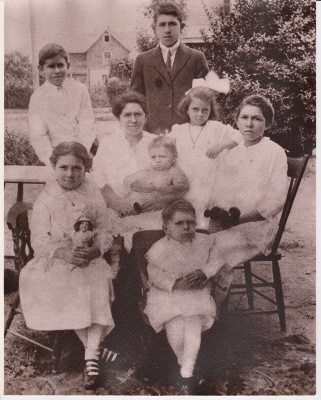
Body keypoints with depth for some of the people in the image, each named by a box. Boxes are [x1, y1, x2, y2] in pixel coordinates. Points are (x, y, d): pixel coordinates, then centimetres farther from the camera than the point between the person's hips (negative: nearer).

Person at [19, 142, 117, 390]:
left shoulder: (94, 195, 6)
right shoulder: (46, 199, 3)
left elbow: (105, 233, 5)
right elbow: (39, 239, -4)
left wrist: (95, 250, -18)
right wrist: (64, 253, -23)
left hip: (90, 259, 0)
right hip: (53, 260, 0)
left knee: (98, 285, -29)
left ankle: (92, 354, -26)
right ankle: (94, 345, -18)